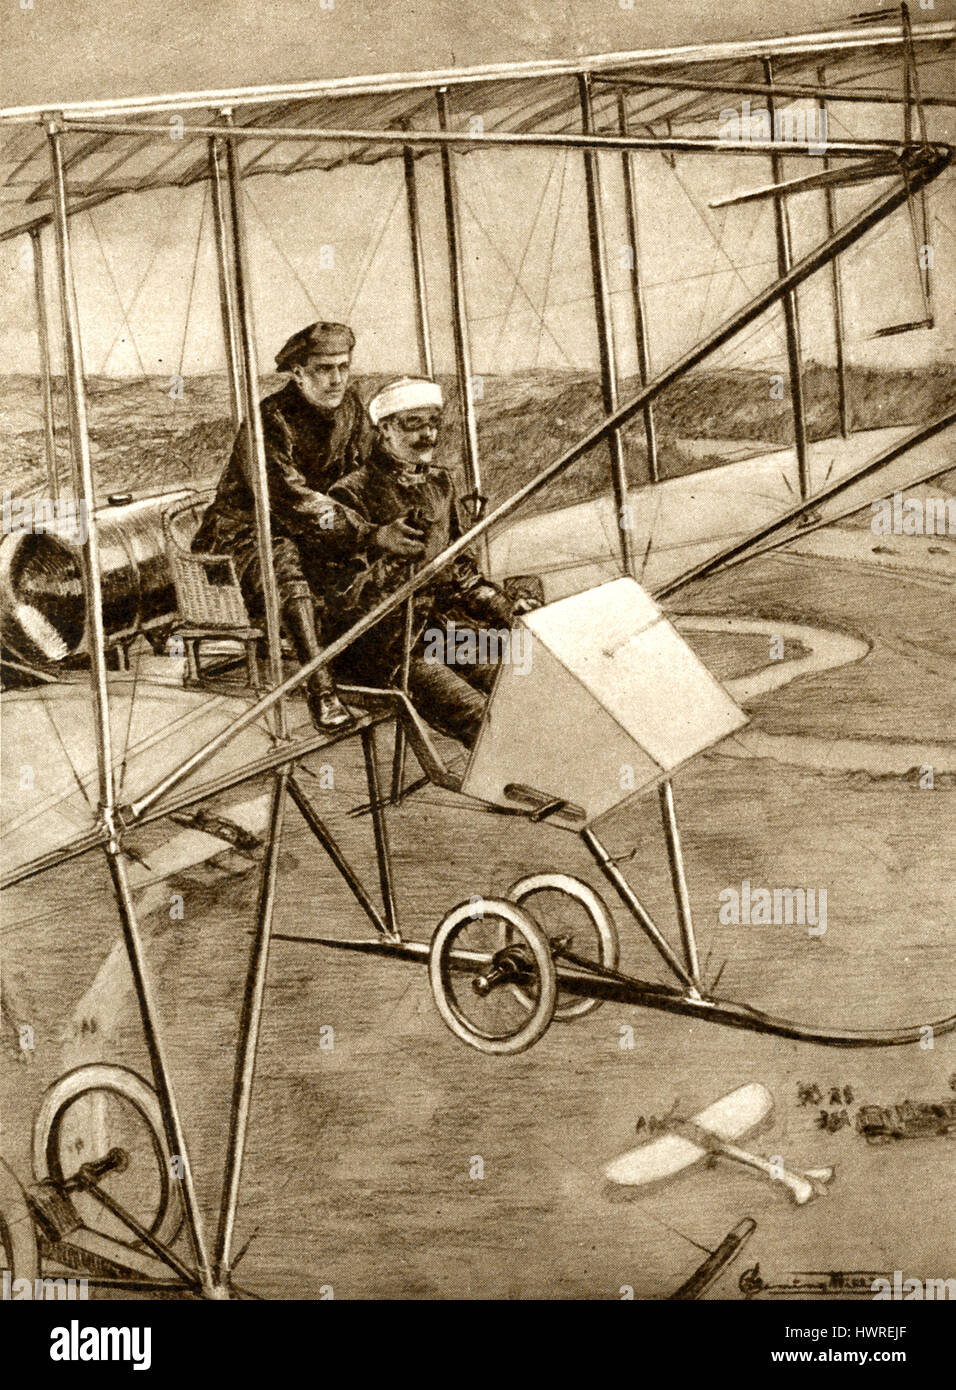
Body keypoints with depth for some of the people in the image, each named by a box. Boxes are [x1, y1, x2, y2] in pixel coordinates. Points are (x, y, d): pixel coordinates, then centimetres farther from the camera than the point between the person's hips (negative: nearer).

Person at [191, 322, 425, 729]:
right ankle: (320, 689, -44)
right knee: (289, 563, -39)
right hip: (245, 532, -8)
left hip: (313, 533, 8)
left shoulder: (351, 407, 1)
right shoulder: (269, 424, -23)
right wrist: (372, 535, -38)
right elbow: (299, 505, -31)